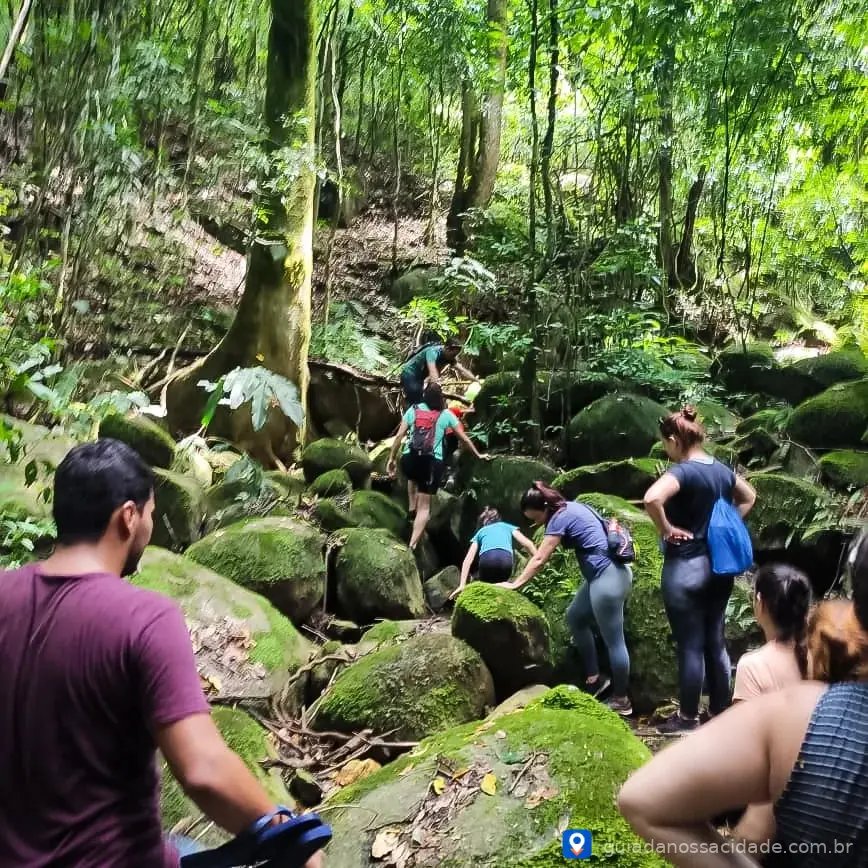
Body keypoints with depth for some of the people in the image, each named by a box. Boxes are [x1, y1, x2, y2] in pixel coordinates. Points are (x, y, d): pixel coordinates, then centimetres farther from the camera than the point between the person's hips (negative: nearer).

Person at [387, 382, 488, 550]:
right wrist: (478, 454, 31)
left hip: (409, 459, 2)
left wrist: (391, 459, 15)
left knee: (413, 477, 41)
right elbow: (464, 438, 18)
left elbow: (399, 436, 7)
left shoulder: (413, 410, 11)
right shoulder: (445, 414, 9)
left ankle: (412, 508, 27)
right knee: (424, 507, 5)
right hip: (432, 462, -2)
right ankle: (412, 546, -4)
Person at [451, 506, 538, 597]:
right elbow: (527, 544, 18)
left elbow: (468, 559, 23)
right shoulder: (507, 527, 35)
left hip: (487, 560, 0)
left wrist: (462, 585, 17)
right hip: (505, 560, 0)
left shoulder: (480, 532, 34)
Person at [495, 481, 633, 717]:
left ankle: (621, 701, 12)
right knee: (575, 618, 20)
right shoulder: (571, 507, 13)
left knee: (613, 640, 0)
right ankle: (594, 678, 25)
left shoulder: (559, 518, -13)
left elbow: (539, 560, -8)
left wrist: (515, 584, 1)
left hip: (607, 577, -11)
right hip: (606, 572, 11)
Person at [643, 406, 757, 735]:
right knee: (715, 642, 16)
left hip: (686, 568, -7)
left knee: (690, 646, 3)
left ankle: (688, 718, 15)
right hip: (719, 566, 8)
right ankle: (722, 711, 26)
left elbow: (652, 498, -36)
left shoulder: (683, 471, -18)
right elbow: (749, 497, 23)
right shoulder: (721, 469, 6)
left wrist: (666, 529, -20)